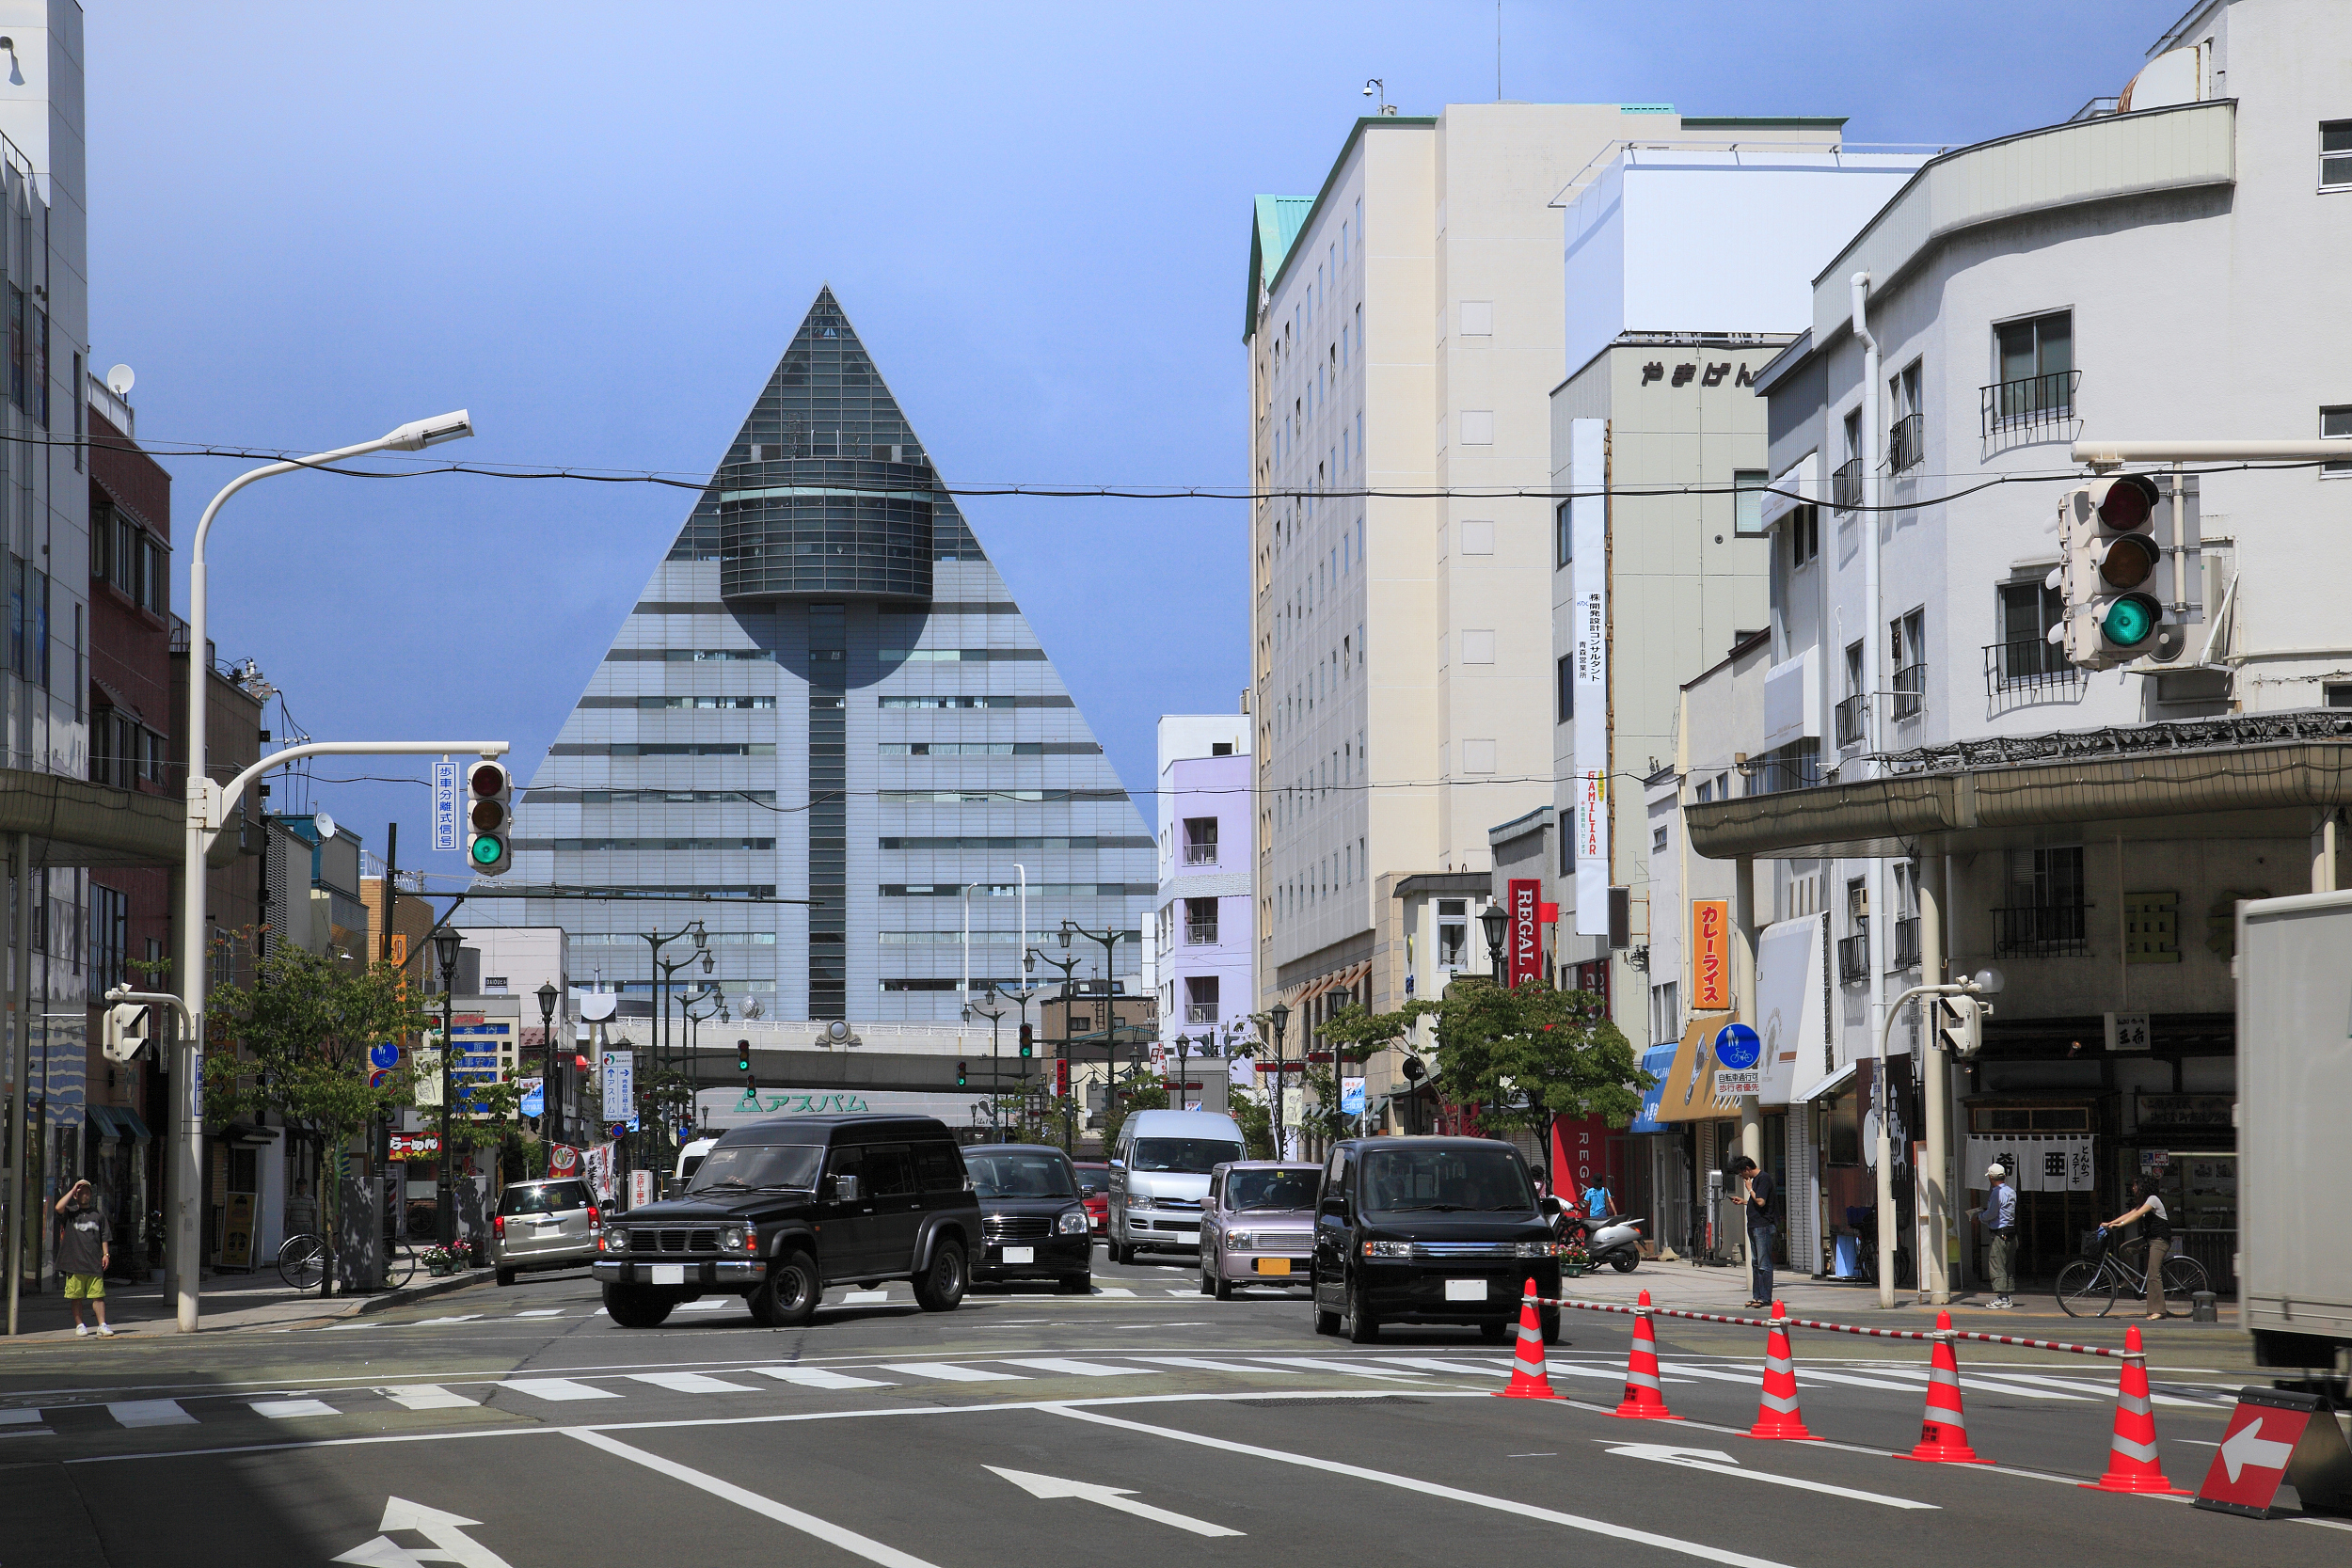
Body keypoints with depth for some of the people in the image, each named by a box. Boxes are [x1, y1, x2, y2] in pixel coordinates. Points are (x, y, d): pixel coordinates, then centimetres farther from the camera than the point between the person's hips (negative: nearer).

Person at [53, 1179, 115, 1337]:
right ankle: (79, 1325, 12)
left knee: (98, 1294, -3)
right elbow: (59, 1207, -15)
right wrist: (73, 1190, -8)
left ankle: (102, 1324, -2)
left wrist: (105, 1254, 8)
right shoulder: (70, 1213, 7)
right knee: (76, 1296, 3)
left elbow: (103, 1236, 18)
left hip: (94, 1263, 1)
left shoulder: (98, 1214, 15)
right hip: (74, 1262, -1)